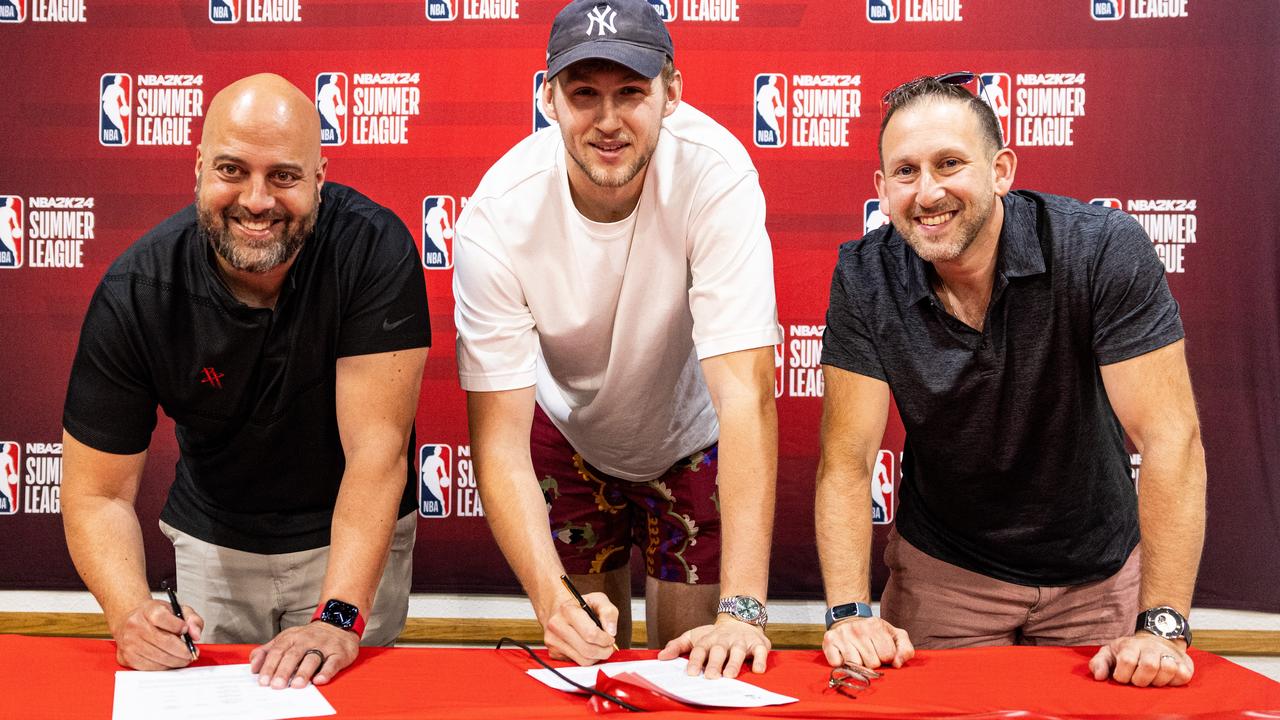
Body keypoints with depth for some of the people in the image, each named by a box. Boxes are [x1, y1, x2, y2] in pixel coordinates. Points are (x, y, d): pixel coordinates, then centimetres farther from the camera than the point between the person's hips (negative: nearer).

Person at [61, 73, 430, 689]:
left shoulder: (374, 249, -25)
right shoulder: (134, 294, -20)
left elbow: (378, 447, -28)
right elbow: (97, 493, -17)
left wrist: (340, 617, -38)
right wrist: (131, 611, -36)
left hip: (355, 535, -1)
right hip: (213, 539, 2)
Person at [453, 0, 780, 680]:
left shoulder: (716, 174, -33)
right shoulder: (496, 219, -29)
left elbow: (745, 390, -38)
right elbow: (500, 439, -28)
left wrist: (743, 608, -44)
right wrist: (552, 598, -43)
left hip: (691, 434, -1)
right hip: (568, 428, 1)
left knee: (697, 659, 4)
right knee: (582, 648, 9)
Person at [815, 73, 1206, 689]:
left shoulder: (1105, 250, -22)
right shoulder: (864, 278, -16)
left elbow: (1170, 436, -24)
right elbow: (847, 457, -17)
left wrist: (1162, 626, -30)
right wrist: (850, 612, -29)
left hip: (1098, 569, 0)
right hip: (942, 568, 1)